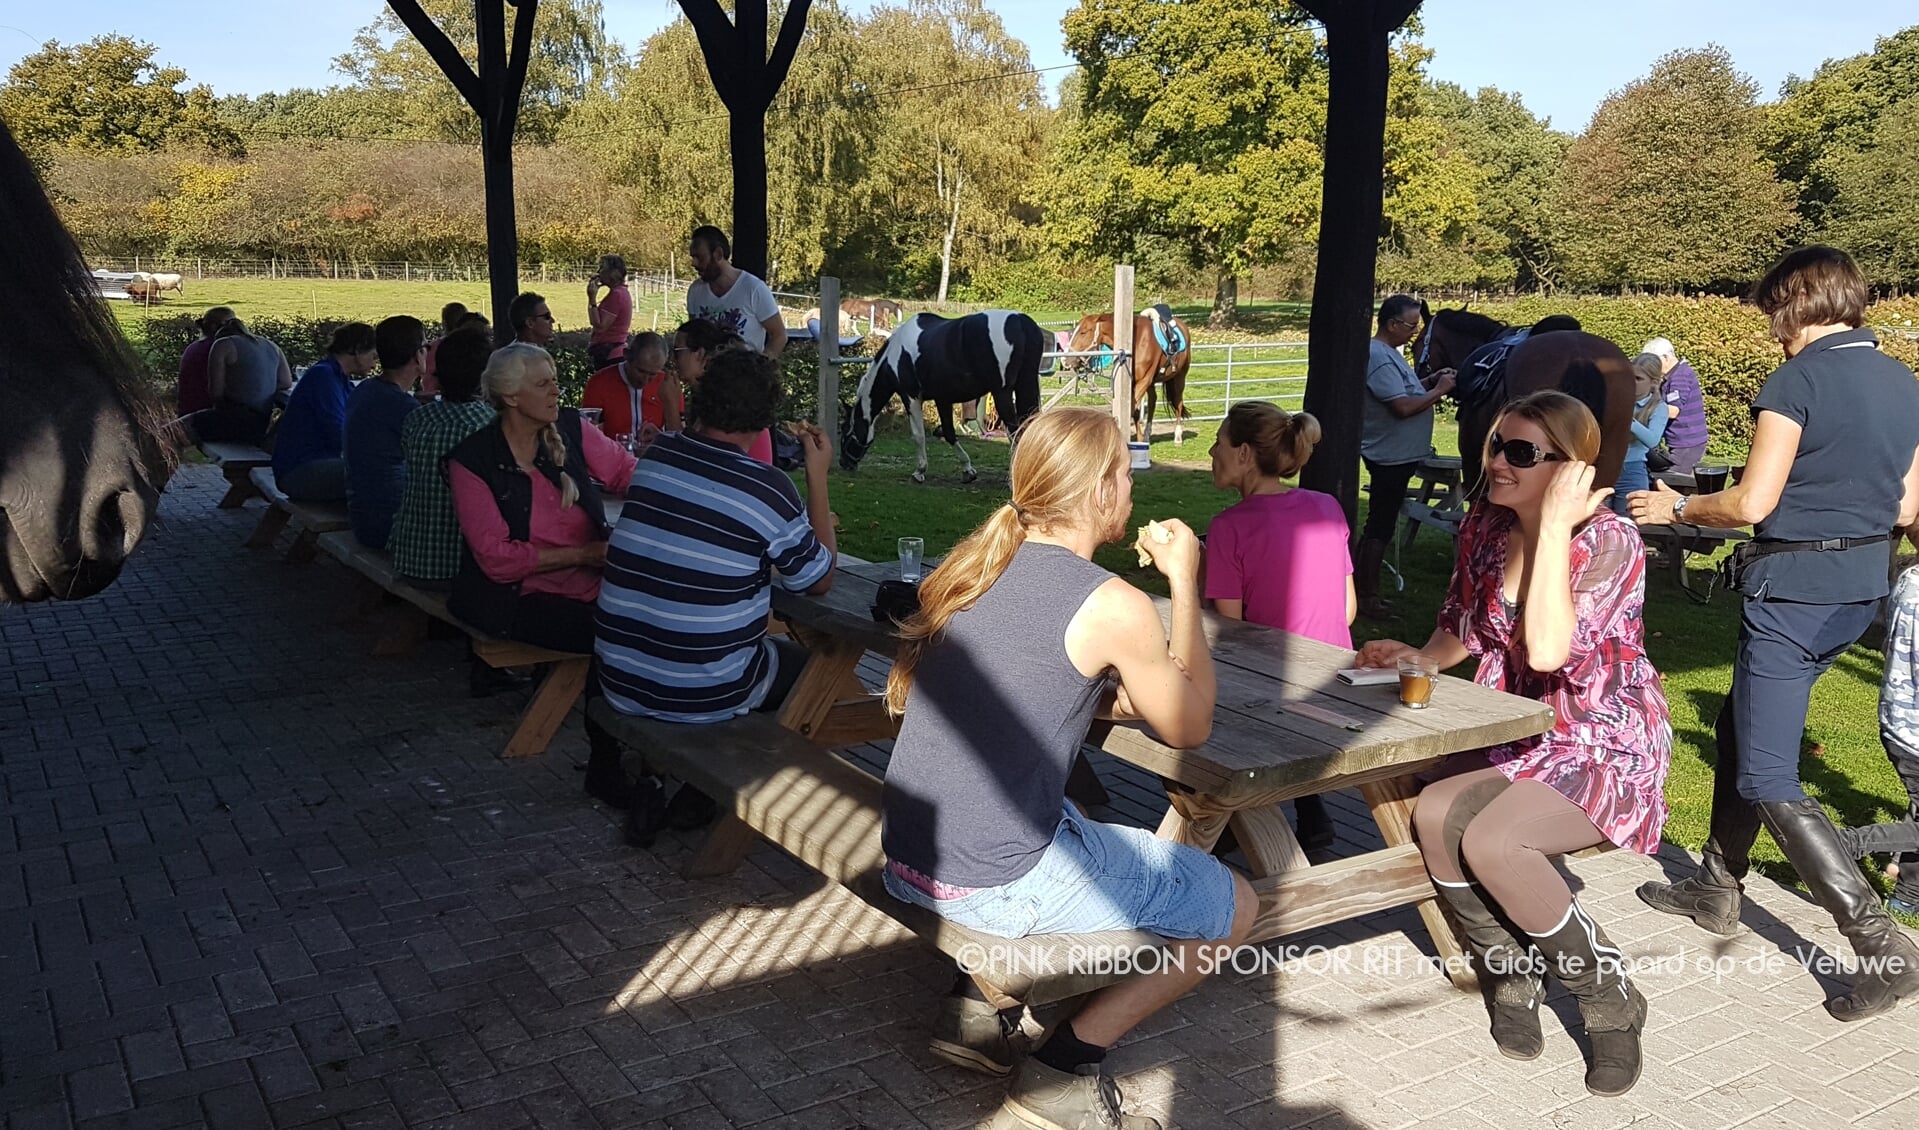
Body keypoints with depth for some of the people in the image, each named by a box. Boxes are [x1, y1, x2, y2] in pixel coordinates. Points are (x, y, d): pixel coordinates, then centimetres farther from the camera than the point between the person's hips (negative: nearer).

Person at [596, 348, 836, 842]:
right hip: (704, 696, -5)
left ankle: (653, 780, 25)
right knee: (806, 663, 23)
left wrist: (808, 522, 26)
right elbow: (821, 579, 1)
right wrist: (818, 477, 4)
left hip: (619, 685, 5)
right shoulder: (769, 490, -17)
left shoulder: (656, 455, -1)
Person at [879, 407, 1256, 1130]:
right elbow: (1189, 728, 2)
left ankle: (976, 1005, 21)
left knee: (1089, 835, 36)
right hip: (997, 887, -7)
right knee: (1236, 907, 11)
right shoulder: (1116, 607, -14)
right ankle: (1065, 1067, 6)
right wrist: (1185, 582, 6)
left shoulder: (973, 563, 6)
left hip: (903, 865, 8)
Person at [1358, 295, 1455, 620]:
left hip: (1397, 455, 11)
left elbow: (1404, 392, 22)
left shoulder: (1389, 353, 13)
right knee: (1380, 527, -3)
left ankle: (1363, 587, 26)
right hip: (1390, 456, -11)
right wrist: (1439, 390, -16)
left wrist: (1430, 381, 7)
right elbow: (1403, 407, -26)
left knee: (1379, 525, 17)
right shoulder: (1381, 358, -20)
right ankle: (1367, 596, 5)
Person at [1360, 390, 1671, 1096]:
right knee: (1433, 815, -24)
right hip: (1519, 737, 6)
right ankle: (1511, 974, 3)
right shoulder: (1485, 529, 2)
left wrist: (1554, 525, -28)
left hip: (1605, 747, -6)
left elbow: (1547, 649, -31)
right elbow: (1463, 630, 17)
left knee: (1490, 840, -29)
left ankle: (1610, 1000, -4)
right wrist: (1414, 659, -4)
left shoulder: (1609, 541, -17)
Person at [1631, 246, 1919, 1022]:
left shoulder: (1799, 379, -15)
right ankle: (1717, 890, 33)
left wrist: (1676, 508, -2)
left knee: (1768, 778, -3)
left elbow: (1752, 502, -19)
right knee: (1738, 727, 22)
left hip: (1792, 591, -9)